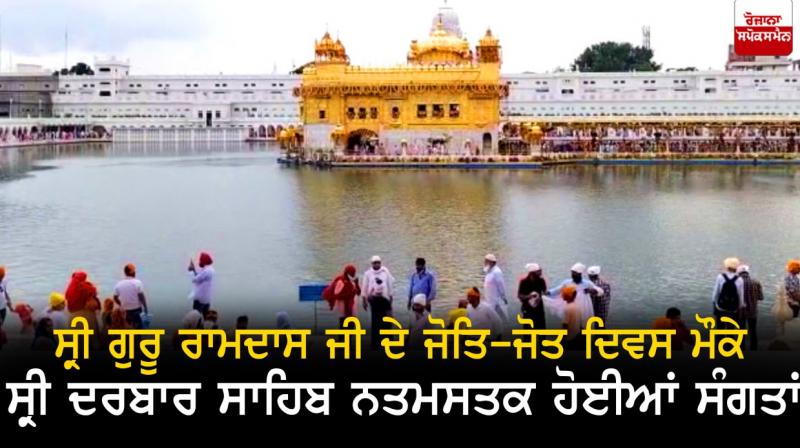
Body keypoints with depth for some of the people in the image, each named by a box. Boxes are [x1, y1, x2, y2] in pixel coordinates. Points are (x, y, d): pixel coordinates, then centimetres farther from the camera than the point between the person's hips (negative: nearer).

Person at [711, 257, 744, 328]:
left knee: (720, 329, 10)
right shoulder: (739, 280, -9)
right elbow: (741, 297, -3)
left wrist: (714, 305, 8)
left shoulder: (720, 277, -9)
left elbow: (715, 293, -5)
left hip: (720, 309, 0)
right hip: (733, 311, 0)